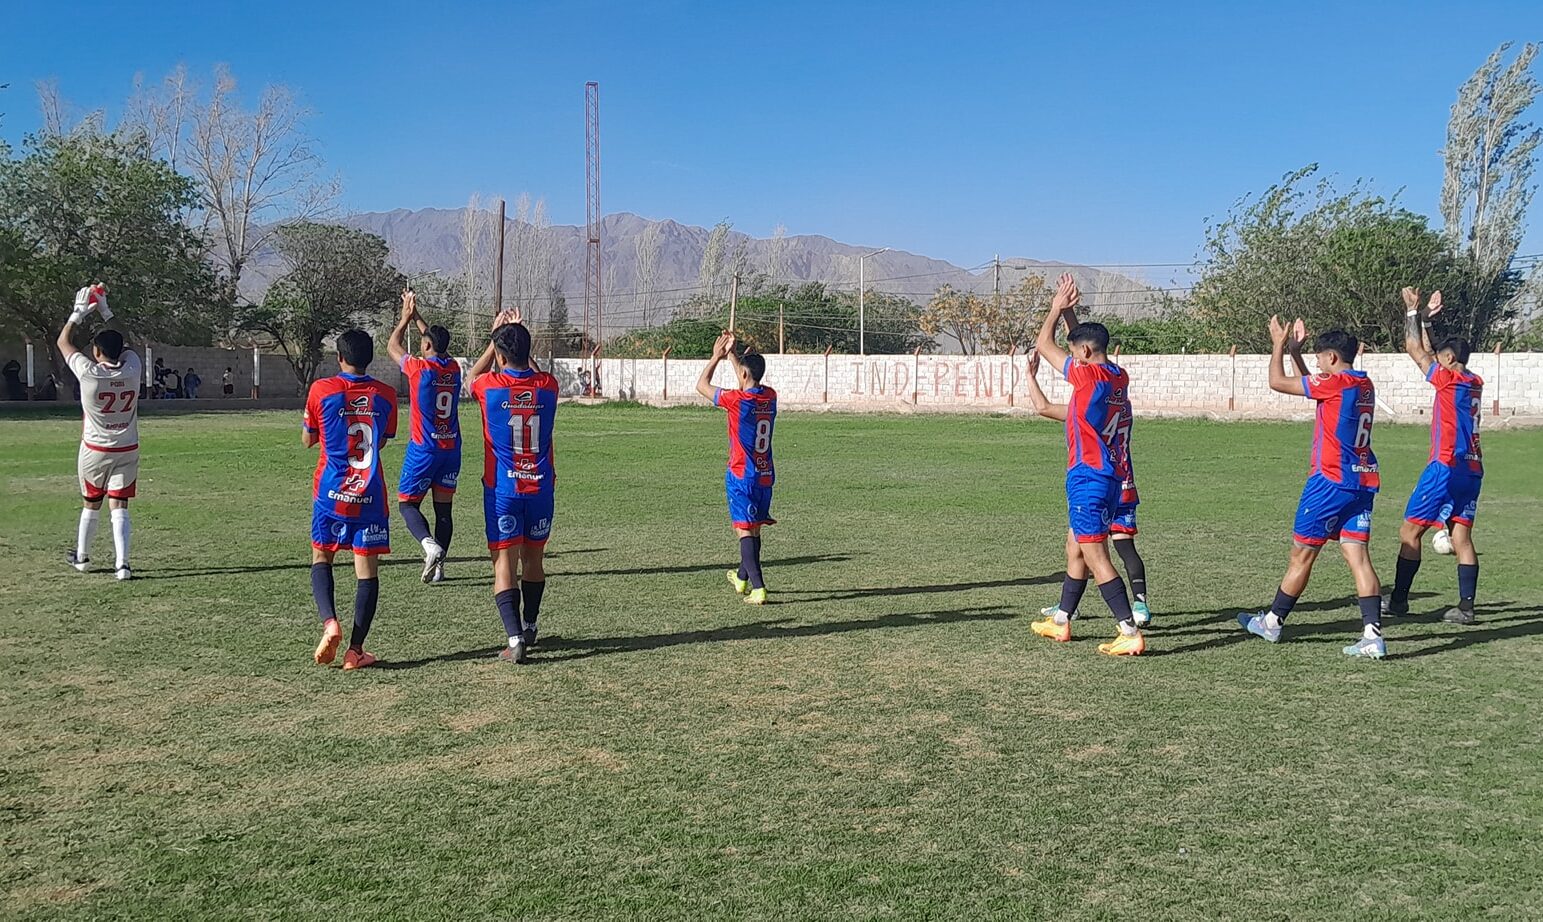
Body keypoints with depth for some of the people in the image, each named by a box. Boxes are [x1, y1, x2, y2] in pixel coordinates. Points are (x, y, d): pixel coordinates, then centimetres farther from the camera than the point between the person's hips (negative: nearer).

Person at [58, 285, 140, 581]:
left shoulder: (89, 373, -17)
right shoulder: (132, 370, -10)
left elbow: (63, 342, -1)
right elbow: (123, 346, 13)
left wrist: (79, 311, 7)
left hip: (94, 451, -1)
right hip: (127, 451, 1)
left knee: (91, 505, 16)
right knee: (119, 507, 0)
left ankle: (81, 558, 34)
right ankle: (122, 564, -11)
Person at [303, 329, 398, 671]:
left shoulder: (321, 390, -5)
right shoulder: (385, 394, 0)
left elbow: (307, 440, 7)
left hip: (331, 492, 0)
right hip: (370, 495, 1)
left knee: (321, 559, 16)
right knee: (367, 570, 4)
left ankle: (329, 623, -8)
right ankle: (355, 650, 2)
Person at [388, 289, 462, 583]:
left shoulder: (420, 368, -12)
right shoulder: (454, 368, 3)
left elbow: (393, 346, 8)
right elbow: (437, 341, 24)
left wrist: (406, 316, 19)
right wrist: (416, 315, 30)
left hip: (423, 449, -5)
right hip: (451, 449, 5)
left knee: (408, 503, 5)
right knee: (443, 507, 8)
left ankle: (429, 544, -20)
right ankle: (438, 564, 7)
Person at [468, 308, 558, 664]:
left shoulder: (489, 386, -10)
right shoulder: (547, 386, -4)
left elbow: (472, 376, 16)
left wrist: (495, 337, 21)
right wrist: (519, 336, 23)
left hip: (502, 488, -3)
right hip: (540, 487, 3)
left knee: (504, 562, -2)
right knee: (533, 558, 17)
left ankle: (515, 637, -14)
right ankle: (529, 627, 32)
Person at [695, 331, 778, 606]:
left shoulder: (737, 400, -16)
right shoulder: (770, 397, 1)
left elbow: (702, 386, -1)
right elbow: (750, 382, 24)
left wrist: (716, 357, 9)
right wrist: (731, 354, 26)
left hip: (741, 477, -6)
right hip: (766, 475, 7)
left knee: (745, 531, -6)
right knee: (754, 529, 18)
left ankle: (758, 588, -15)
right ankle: (742, 578, 36)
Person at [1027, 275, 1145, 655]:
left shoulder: (1089, 375, -15)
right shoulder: (1119, 377, 8)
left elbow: (1043, 344, -5)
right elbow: (1086, 341, 27)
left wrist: (1058, 306, 7)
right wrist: (1069, 309, 23)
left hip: (1088, 479, -9)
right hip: (1109, 477, 9)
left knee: (1096, 558, -7)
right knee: (1075, 548, 19)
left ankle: (1131, 633, -9)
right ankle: (1060, 621, 29)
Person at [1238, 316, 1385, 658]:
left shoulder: (1335, 383, -13)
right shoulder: (1365, 386, 13)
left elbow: (1277, 382, -9)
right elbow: (1310, 383, 27)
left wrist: (1279, 344, 3)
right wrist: (1294, 349, 26)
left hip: (1331, 481, -8)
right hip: (1363, 482, 8)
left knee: (1302, 554, 4)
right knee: (1358, 555, 2)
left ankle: (1272, 622, 18)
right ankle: (1373, 635, -7)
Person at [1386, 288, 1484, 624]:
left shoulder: (1449, 379, -8)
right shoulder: (1476, 383, 14)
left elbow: (1415, 350, -2)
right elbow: (1427, 352, 25)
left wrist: (1412, 312, 7)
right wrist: (1426, 319, 28)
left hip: (1446, 467, -8)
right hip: (1472, 470, 8)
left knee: (1410, 531, -1)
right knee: (1462, 536, 5)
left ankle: (1398, 600, 1)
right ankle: (1465, 607, 1)